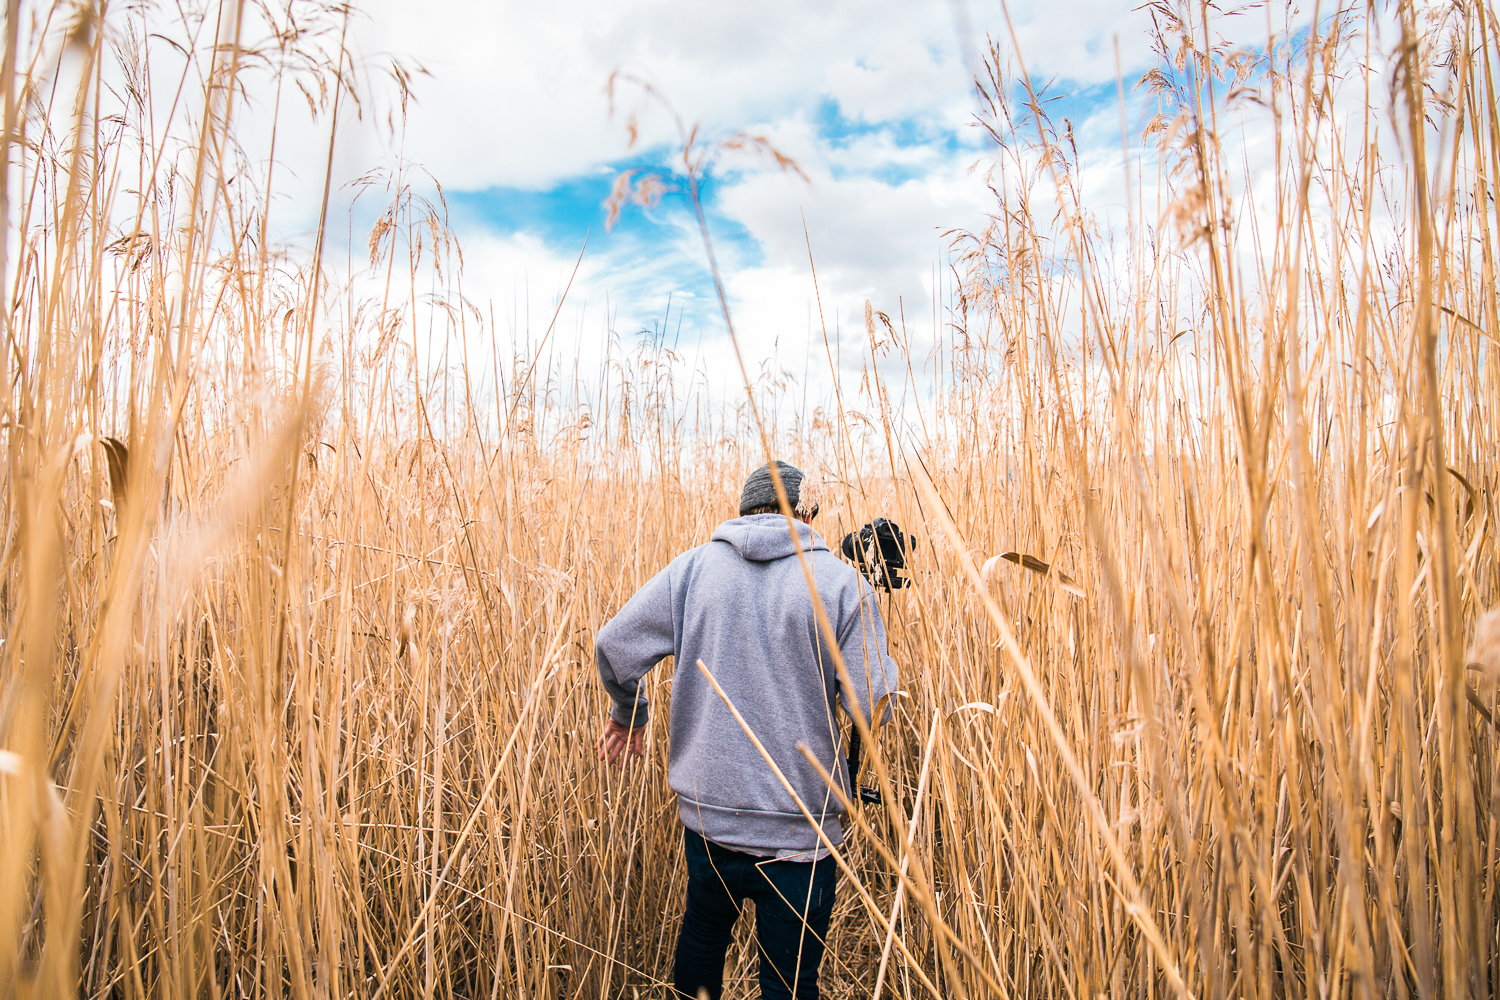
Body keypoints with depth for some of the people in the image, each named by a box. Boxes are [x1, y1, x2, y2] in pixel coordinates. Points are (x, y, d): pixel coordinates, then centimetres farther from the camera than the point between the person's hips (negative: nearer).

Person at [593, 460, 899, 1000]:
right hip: (798, 832, -2)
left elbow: (614, 646, -3)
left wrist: (628, 713, 16)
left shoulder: (692, 567, -2)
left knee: (702, 934, 30)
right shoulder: (840, 580, -9)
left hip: (705, 813, 3)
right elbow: (874, 707, -12)